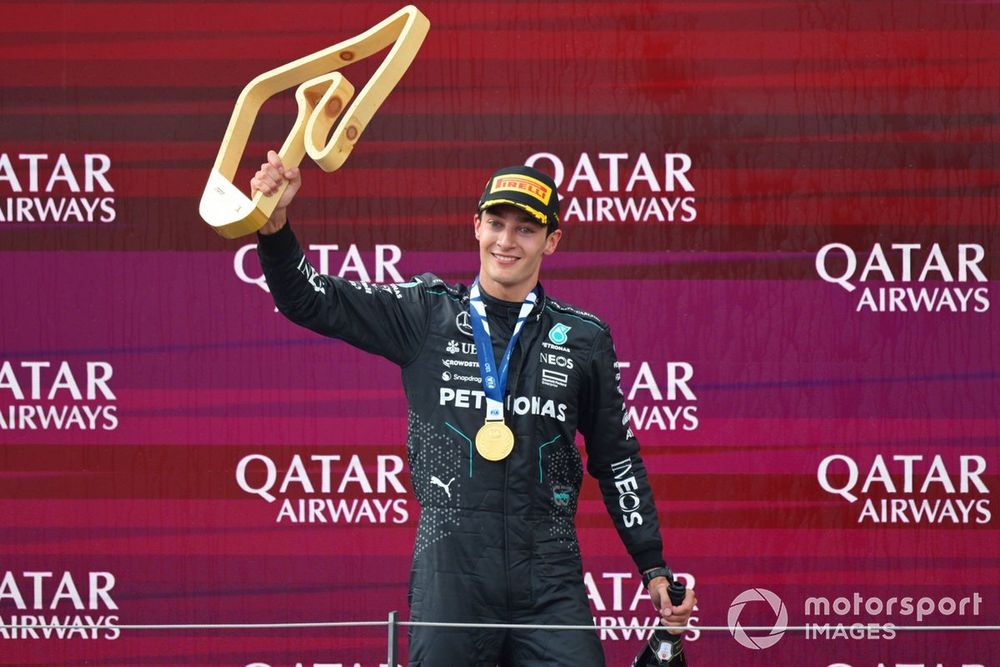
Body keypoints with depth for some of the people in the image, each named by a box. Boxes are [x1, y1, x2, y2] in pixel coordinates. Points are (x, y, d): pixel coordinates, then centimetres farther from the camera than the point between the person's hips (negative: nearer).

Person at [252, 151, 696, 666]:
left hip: (549, 580, 1)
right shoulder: (425, 317, 7)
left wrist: (653, 569, 12)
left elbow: (617, 459, 16)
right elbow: (311, 301, 3)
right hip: (450, 576, -1)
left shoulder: (583, 339, 10)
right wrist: (276, 225, -16)